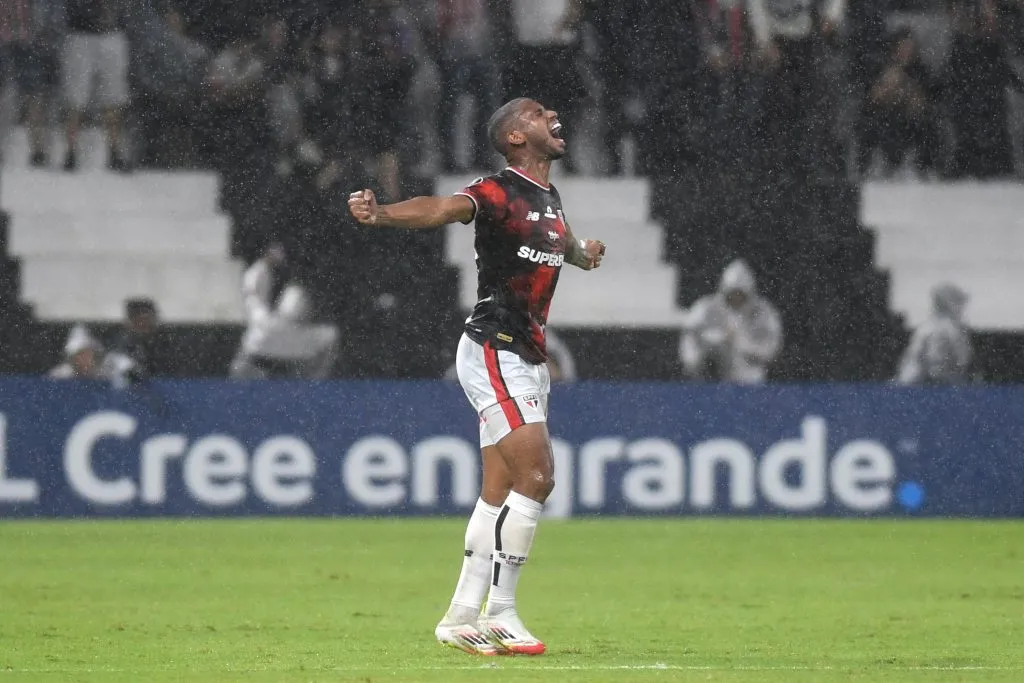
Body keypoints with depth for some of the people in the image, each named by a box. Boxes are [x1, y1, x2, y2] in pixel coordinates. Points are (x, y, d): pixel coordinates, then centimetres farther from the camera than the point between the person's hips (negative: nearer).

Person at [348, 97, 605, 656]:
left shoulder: (548, 199, 14)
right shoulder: (500, 191, -13)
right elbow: (441, 209, -32)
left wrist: (580, 253, 59)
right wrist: (380, 214, -51)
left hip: (526, 360, 9)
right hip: (494, 352, -9)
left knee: (500, 495, 9)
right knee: (535, 477, -16)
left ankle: (463, 617, 13)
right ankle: (498, 613, -13)